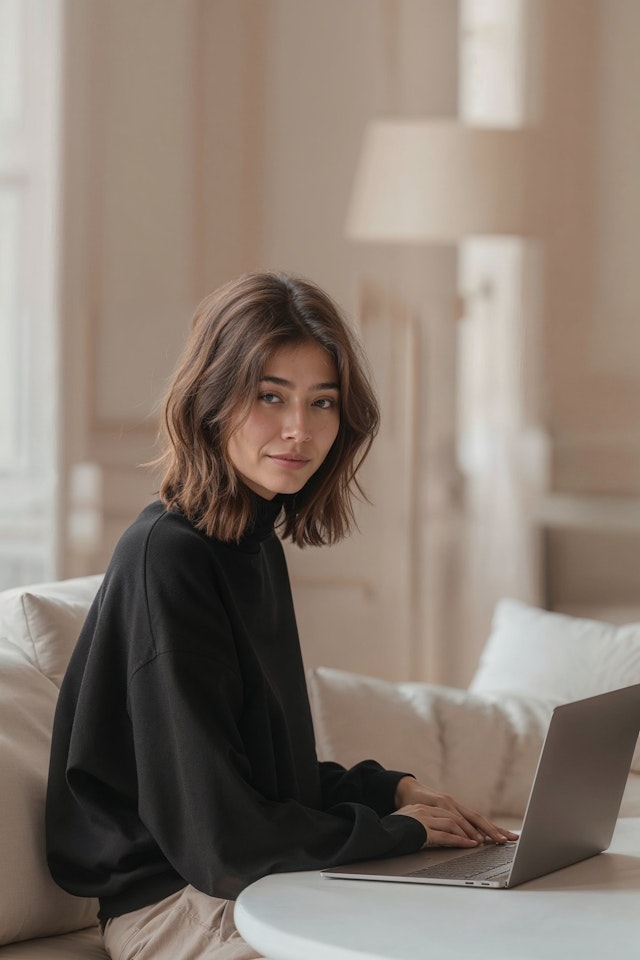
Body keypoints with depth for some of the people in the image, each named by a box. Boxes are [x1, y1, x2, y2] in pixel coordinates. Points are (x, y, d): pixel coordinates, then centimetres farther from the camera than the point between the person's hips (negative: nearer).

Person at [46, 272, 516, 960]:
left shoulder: (256, 542, 10)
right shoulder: (166, 556, -19)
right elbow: (219, 832, -21)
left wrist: (392, 789, 3)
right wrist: (395, 827, -9)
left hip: (265, 879, 9)